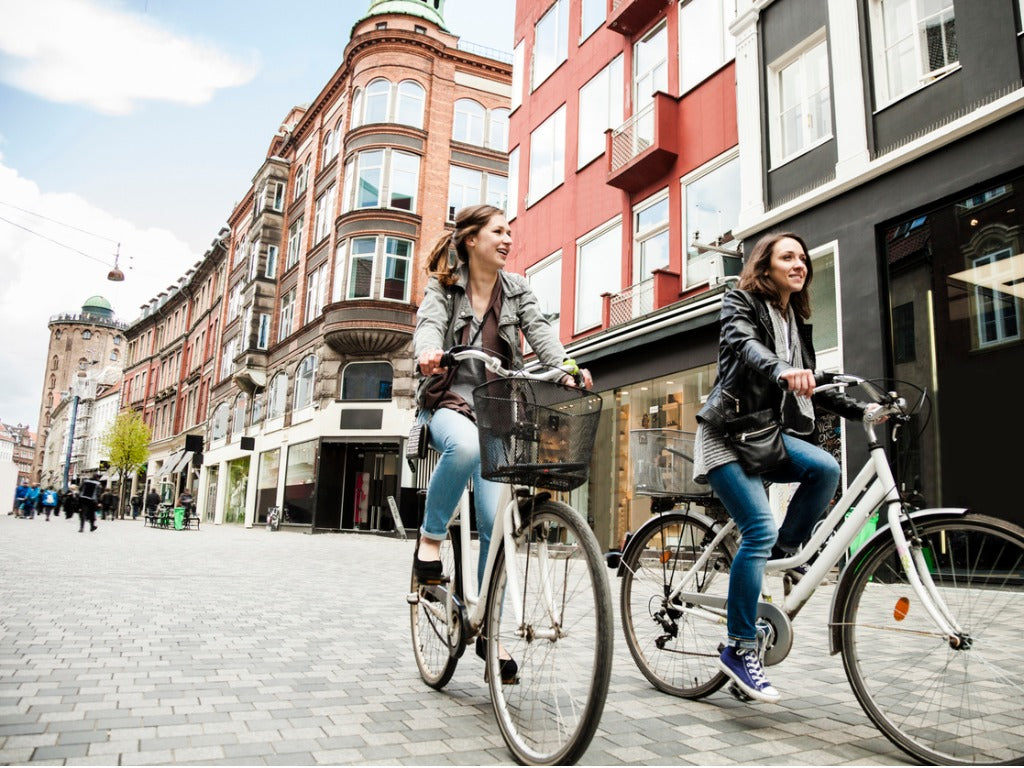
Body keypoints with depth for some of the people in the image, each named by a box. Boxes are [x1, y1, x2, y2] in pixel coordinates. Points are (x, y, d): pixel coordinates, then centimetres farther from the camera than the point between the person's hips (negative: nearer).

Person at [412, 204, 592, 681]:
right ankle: (431, 536, -13)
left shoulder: (516, 290, 9)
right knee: (466, 445, -40)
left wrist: (565, 367, -29)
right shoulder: (443, 288, 3)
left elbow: (540, 330, -7)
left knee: (497, 521, -7)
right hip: (449, 403, -2)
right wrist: (428, 352, -42)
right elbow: (429, 324, -17)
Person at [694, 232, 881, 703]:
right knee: (759, 529, -18)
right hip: (727, 432, -6)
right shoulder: (740, 303, -3)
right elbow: (745, 345, -26)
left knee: (825, 468, -23)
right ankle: (740, 649, -8)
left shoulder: (797, 320, 16)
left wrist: (859, 410, 9)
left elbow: (809, 388, 20)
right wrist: (781, 370, -46)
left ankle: (786, 550, 1)